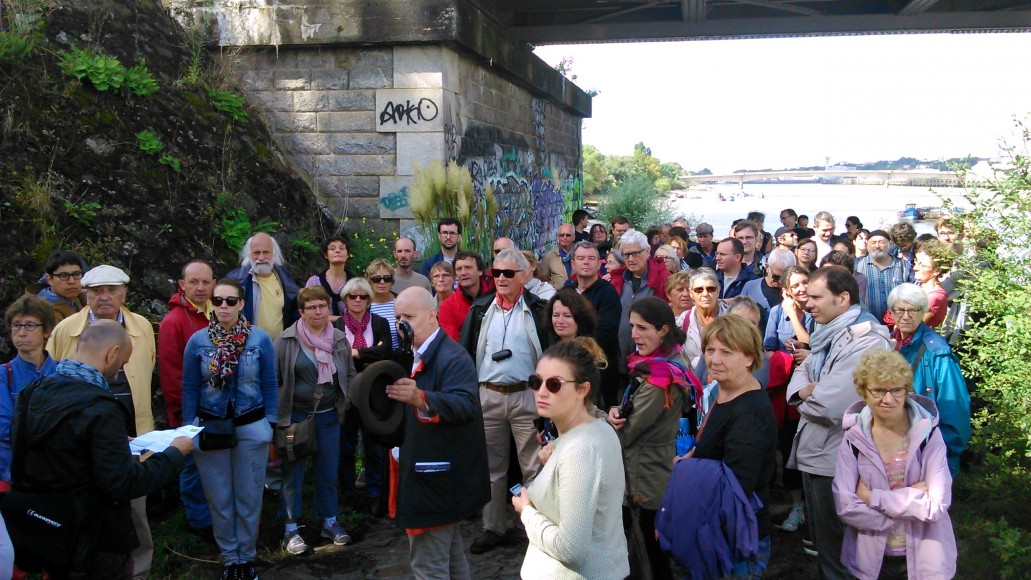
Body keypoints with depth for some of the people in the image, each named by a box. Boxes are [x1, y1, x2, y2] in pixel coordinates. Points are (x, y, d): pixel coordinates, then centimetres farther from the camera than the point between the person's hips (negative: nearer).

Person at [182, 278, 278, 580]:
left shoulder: (260, 339, -6)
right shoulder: (197, 340, -4)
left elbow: (270, 384, 1)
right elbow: (190, 388, 2)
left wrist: (270, 425, -2)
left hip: (251, 428, -1)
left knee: (249, 498, 10)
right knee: (219, 499, 11)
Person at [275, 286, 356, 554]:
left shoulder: (340, 339, 1)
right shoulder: (286, 340, -10)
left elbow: (350, 375, 12)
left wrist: (346, 406, 5)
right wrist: (276, 414, -5)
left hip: (328, 416, 3)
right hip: (295, 416, -3)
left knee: (328, 471, 12)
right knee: (293, 473, 6)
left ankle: (329, 522, 27)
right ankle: (291, 529, 17)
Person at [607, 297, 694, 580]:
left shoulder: (659, 380, -27)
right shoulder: (675, 359, 3)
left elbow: (626, 433, -20)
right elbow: (638, 411, 11)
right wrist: (619, 411, -9)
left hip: (649, 478, -9)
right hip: (657, 473, 9)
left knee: (652, 547, 7)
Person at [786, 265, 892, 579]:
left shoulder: (865, 342, -23)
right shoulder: (830, 332, 9)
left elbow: (828, 406, -28)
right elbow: (802, 371, 12)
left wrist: (804, 397, -7)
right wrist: (805, 390, -11)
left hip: (834, 461, -9)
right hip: (814, 453, 9)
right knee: (822, 542, 23)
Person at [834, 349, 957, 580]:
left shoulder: (927, 432, -11)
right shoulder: (853, 438, -9)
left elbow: (937, 506, -17)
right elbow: (844, 507, -16)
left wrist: (873, 497, -17)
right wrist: (911, 499, -18)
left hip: (923, 559, 0)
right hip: (870, 559, 1)